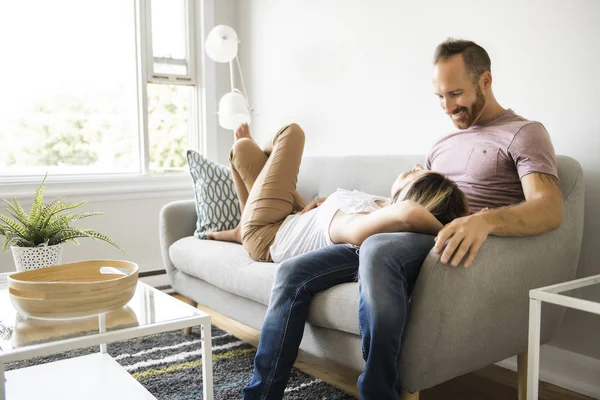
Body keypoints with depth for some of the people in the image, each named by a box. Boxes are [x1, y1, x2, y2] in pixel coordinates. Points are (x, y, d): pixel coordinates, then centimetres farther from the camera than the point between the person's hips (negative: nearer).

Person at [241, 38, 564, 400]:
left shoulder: (523, 133, 4)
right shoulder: (444, 144, 28)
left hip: (453, 247, -7)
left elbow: (550, 209, -14)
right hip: (402, 238, 8)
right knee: (293, 273, -6)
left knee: (378, 249, -40)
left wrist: (485, 220, -34)